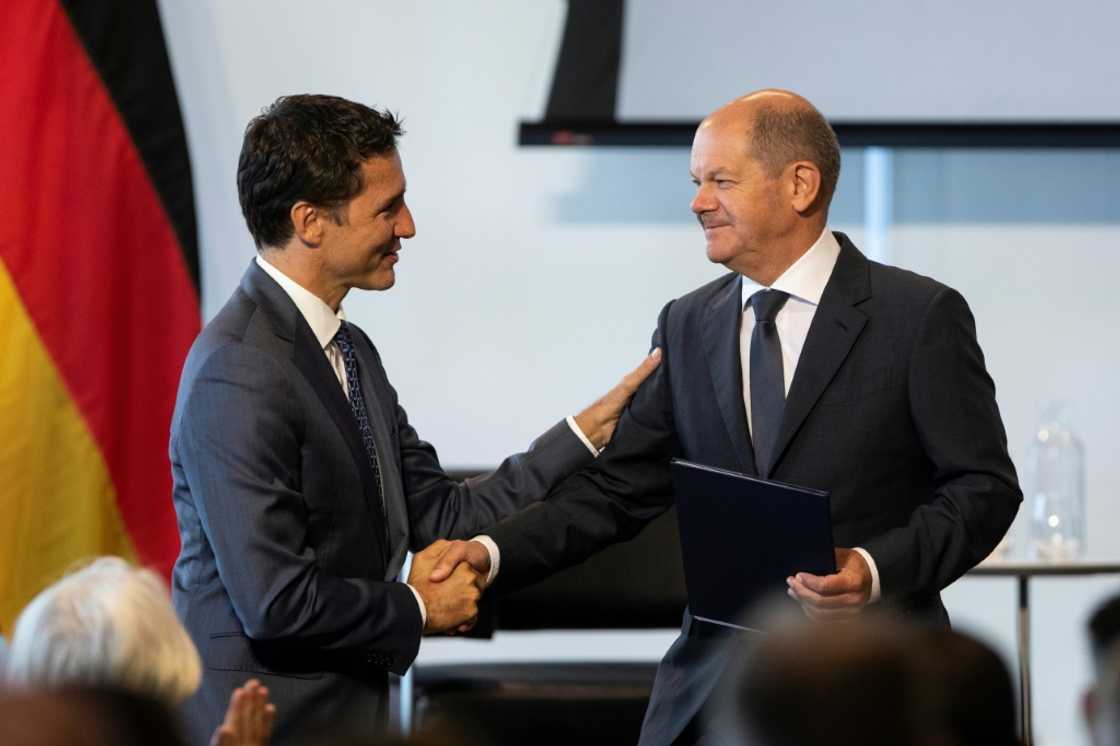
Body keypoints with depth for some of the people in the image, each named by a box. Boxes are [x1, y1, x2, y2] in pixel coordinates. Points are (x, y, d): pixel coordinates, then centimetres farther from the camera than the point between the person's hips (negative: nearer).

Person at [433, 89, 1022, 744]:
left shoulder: (920, 315, -6)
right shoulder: (687, 327, 9)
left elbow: (984, 485, -6)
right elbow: (620, 489, 7)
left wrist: (879, 569, -22)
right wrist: (493, 553, -8)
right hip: (715, 685, 4)